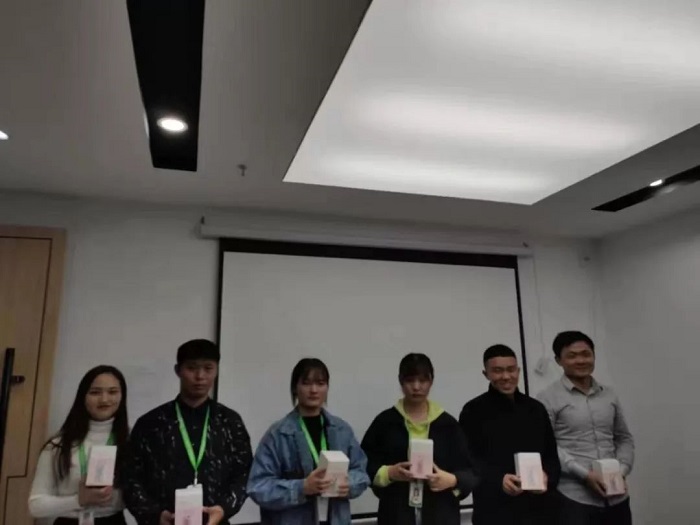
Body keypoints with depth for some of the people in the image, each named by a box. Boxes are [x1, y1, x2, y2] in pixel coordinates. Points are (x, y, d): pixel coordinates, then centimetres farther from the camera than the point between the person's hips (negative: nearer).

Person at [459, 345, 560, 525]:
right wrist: (498, 480, -23)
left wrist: (548, 476, -8)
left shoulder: (536, 409, 12)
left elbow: (551, 455, 13)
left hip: (538, 508, 5)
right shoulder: (473, 411, -2)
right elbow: (468, 460, -7)